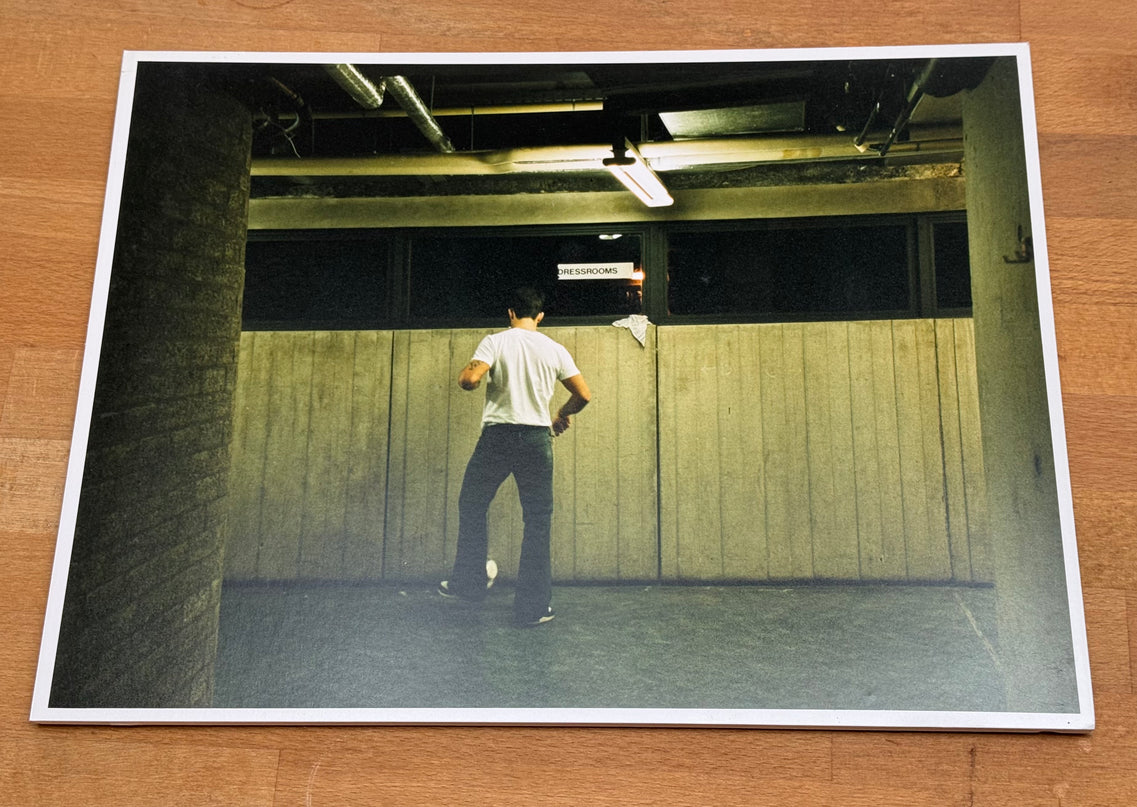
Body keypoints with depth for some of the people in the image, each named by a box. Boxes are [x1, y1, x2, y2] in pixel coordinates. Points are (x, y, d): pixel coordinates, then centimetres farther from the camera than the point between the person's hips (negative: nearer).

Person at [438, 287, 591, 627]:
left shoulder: (496, 341, -3)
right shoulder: (554, 350, 5)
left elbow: (469, 379, -17)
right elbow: (584, 394, 3)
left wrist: (466, 374, 7)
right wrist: (562, 414, 22)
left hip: (497, 436, -2)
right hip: (537, 437, 2)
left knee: (472, 507, 19)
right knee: (538, 521, 8)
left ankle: (469, 582, 27)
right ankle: (533, 607, 10)